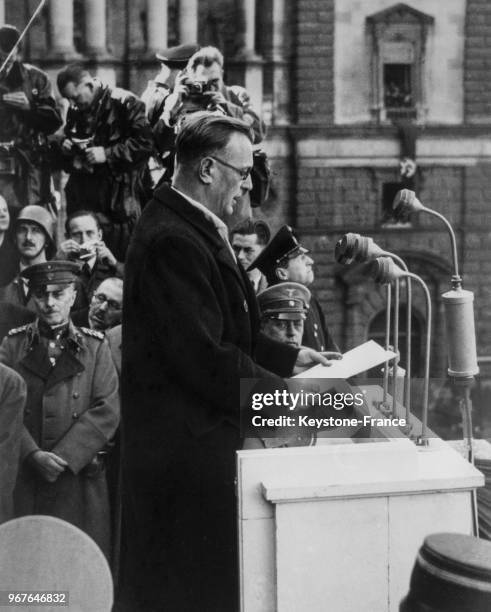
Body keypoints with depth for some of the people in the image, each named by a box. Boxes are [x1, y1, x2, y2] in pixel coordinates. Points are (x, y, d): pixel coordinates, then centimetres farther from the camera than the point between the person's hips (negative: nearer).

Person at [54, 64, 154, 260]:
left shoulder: (124, 103, -8)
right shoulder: (76, 110, 13)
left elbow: (145, 143, -15)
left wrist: (108, 154, -19)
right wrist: (64, 147, 3)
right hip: (82, 196, 6)